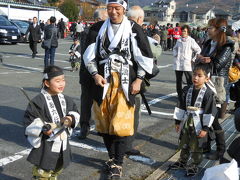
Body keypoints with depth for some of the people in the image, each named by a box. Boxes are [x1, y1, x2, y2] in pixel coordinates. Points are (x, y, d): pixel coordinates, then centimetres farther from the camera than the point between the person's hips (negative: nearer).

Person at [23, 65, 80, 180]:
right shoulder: (38, 101, -17)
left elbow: (75, 113, 12)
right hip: (45, 147, -6)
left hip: (63, 145, 7)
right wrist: (42, 128, -32)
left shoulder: (66, 100, 4)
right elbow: (30, 122, -16)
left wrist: (71, 118, -10)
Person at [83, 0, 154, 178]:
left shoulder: (134, 29, 1)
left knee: (121, 123, -8)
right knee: (104, 122, 8)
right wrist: (95, 74, -5)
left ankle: (118, 163, 7)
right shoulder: (98, 29, 7)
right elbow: (89, 55, 8)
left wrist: (139, 79, -4)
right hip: (103, 81, 3)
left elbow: (145, 58, 3)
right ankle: (112, 157, 28)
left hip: (125, 82, -3)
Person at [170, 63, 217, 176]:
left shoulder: (208, 93, -17)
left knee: (196, 147, 10)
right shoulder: (187, 90, -1)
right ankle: (182, 161, 39)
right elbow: (181, 107, 6)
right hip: (186, 123, 5)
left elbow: (210, 112, -15)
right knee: (184, 144, 20)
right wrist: (178, 121, 7)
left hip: (198, 125, -5)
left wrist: (205, 128, -15)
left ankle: (194, 166, 26)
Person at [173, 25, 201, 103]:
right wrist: (175, 55, 9)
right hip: (178, 64, 5)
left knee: (190, 82, -8)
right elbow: (175, 49, 27)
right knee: (178, 81, 11)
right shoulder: (179, 40, 9)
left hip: (187, 65, -5)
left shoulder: (191, 41, -4)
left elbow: (198, 50, 0)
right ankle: (180, 96, 23)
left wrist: (193, 59, -3)